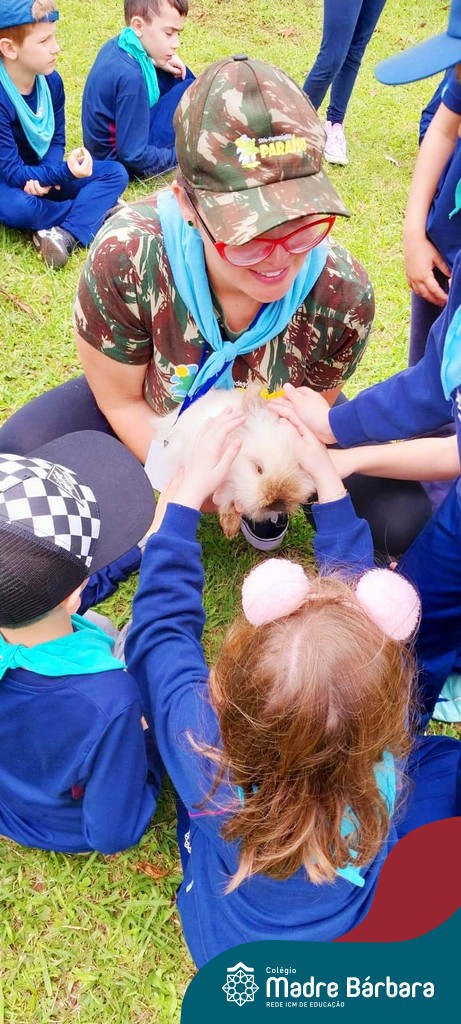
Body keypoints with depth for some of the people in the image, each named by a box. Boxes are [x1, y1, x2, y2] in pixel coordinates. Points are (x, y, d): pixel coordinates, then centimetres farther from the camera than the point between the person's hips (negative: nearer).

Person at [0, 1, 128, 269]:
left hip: (41, 174, 6)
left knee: (116, 173, -9)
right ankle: (97, 210, -17)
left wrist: (45, 177, -23)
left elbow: (57, 139, 0)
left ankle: (66, 235, -28)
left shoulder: (51, 80, -8)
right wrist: (65, 173, -42)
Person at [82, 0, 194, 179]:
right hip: (124, 163, -9)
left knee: (176, 75, 9)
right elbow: (135, 157, -27)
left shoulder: (117, 44, -3)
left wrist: (155, 63, 4)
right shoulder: (130, 77, -29)